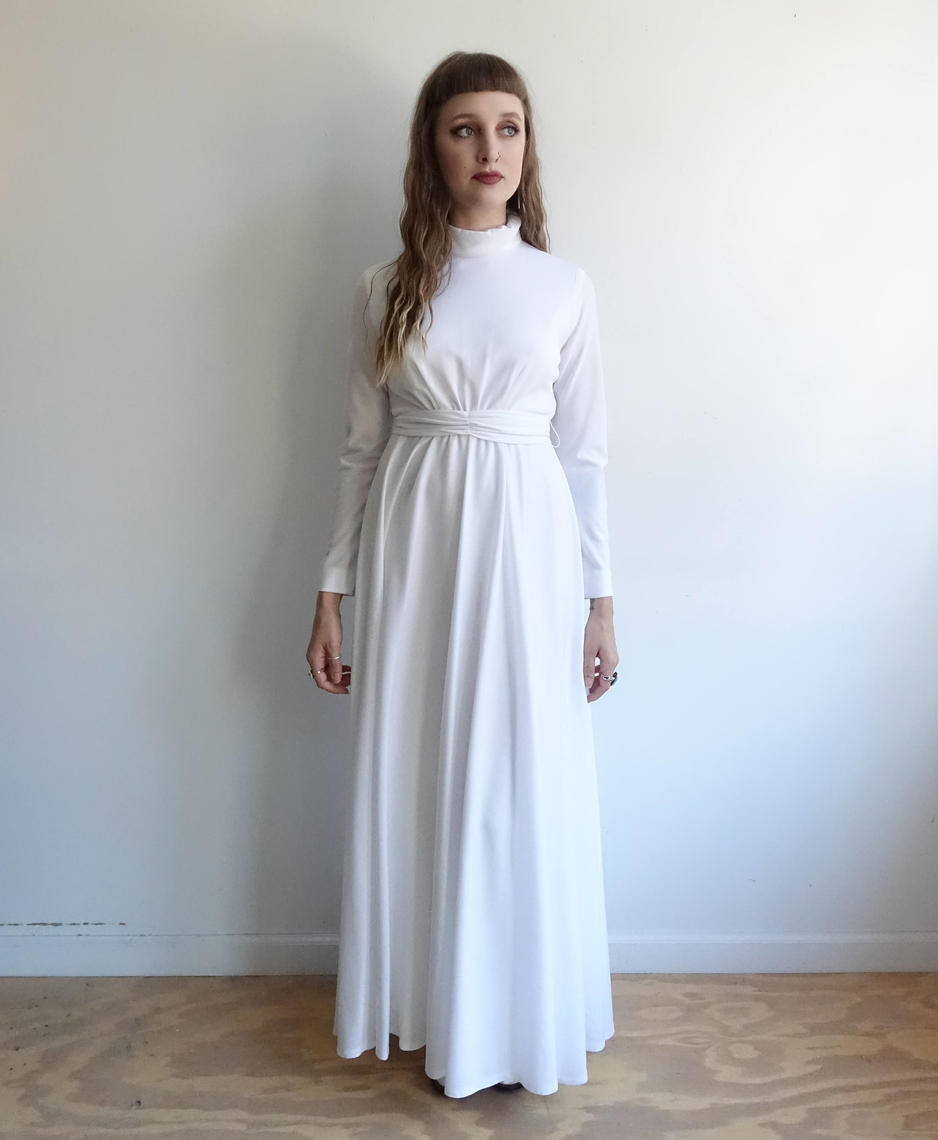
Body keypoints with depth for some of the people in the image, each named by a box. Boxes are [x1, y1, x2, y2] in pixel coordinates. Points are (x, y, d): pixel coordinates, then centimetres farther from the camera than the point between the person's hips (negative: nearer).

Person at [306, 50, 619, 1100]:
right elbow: (361, 447, 5)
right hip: (413, 547, 1)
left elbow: (583, 452, 4)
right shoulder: (385, 289, 5)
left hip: (527, 545, 0)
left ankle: (523, 1014, 32)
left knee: (528, 780, 7)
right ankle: (436, 1009, 33)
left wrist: (599, 601, 2)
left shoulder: (565, 287, 4)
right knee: (417, 779, 9)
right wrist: (332, 593, 3)